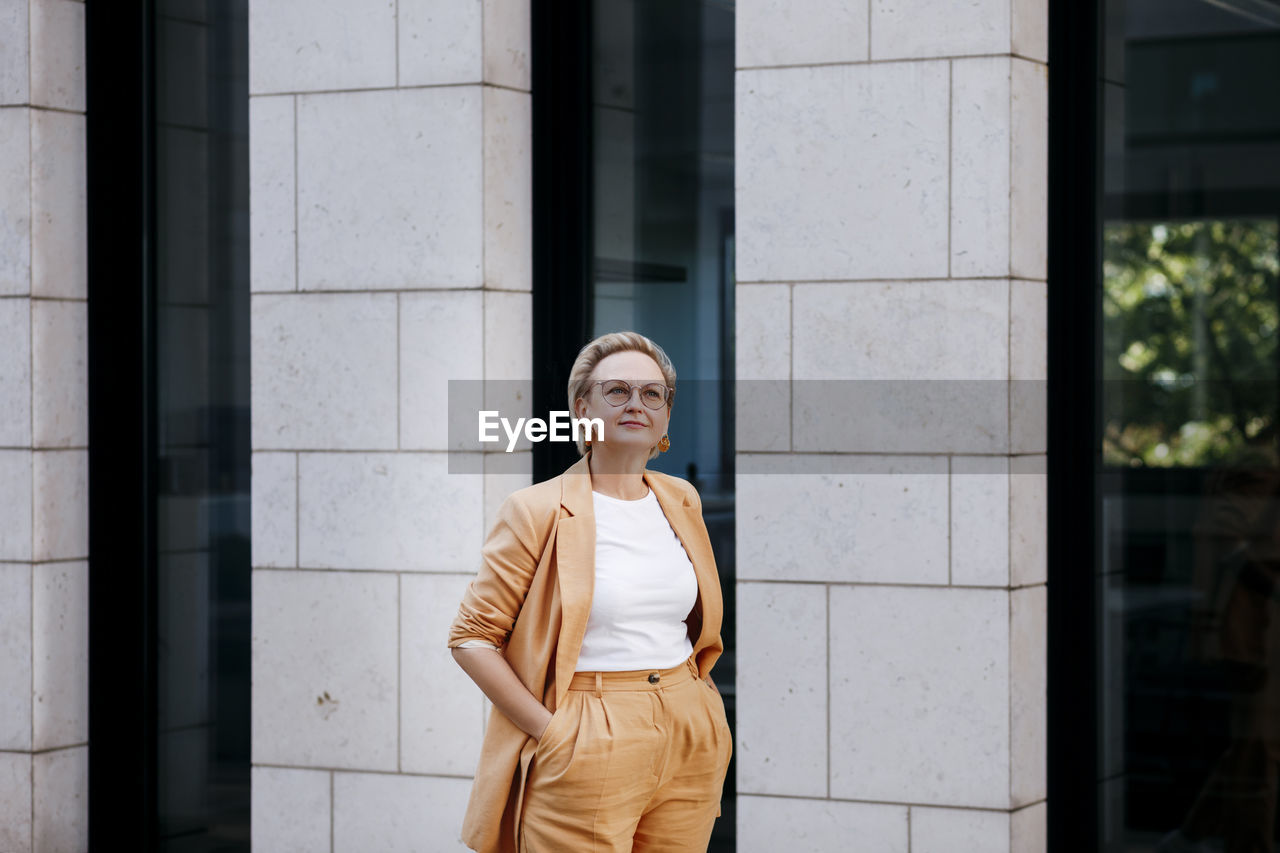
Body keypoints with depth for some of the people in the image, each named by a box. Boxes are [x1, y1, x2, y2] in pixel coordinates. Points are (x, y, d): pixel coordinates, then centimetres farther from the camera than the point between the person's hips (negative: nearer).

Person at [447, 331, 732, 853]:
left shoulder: (682, 501, 11)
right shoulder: (539, 511, -6)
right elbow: (471, 636, -8)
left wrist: (694, 695, 11)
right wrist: (549, 729, -14)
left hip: (689, 746, 5)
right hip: (588, 752, -5)